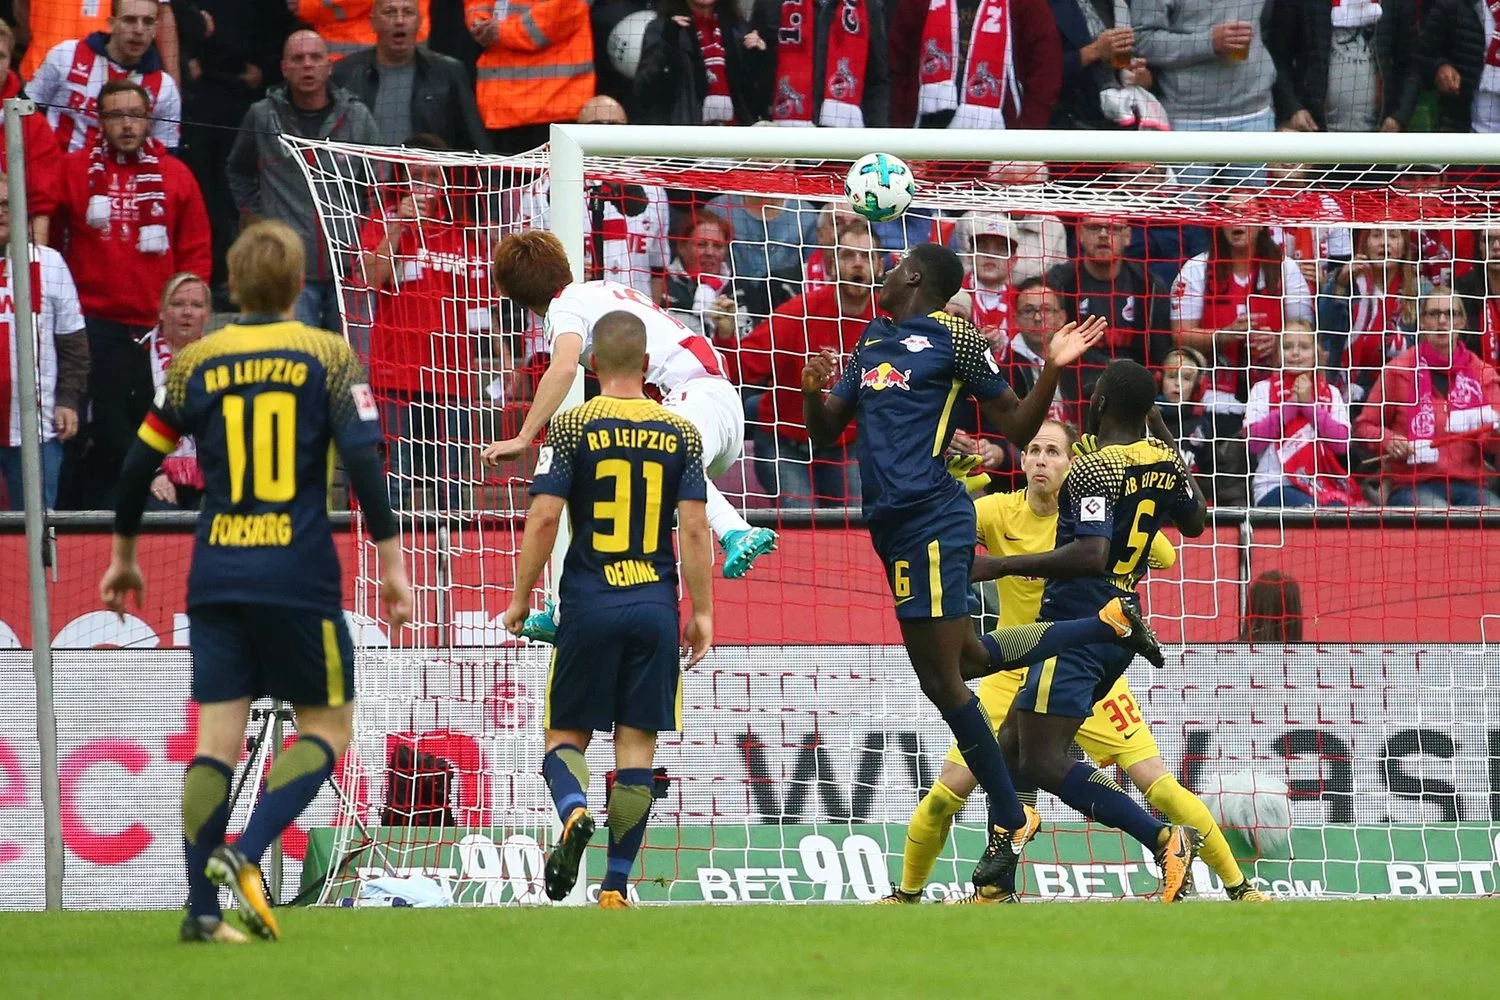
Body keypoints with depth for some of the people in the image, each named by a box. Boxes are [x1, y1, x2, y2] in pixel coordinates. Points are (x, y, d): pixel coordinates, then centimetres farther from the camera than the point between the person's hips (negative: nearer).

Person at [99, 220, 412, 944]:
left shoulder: (197, 362, 7)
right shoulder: (327, 355, -1)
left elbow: (140, 463, 10)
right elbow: (363, 459, -10)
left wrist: (123, 556, 24)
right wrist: (391, 564, -6)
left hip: (216, 578, 3)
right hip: (298, 577, -3)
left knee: (218, 739, 4)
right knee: (327, 725, 8)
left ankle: (202, 909, -3)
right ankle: (244, 856, -13)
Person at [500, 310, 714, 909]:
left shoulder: (572, 428, -2)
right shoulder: (680, 433, 4)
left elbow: (544, 517, -7)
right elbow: (694, 528, 0)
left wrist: (521, 597, 2)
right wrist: (702, 612, 6)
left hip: (589, 605, -1)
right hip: (656, 607, 1)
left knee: (567, 734, 9)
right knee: (636, 744, 4)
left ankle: (574, 812, -24)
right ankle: (615, 887, 2)